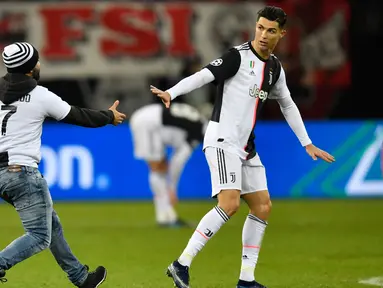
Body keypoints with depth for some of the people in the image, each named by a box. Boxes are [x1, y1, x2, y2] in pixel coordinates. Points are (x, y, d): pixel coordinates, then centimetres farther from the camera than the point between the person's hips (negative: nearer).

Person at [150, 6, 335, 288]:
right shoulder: (238, 56, -10)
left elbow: (288, 106, 26)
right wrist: (170, 93, -38)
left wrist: (307, 144, 27)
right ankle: (182, 265, -19)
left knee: (262, 206, 6)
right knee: (230, 203, -22)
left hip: (246, 147, 8)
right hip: (223, 140, -8)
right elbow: (203, 76, -22)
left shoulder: (275, 68, 13)